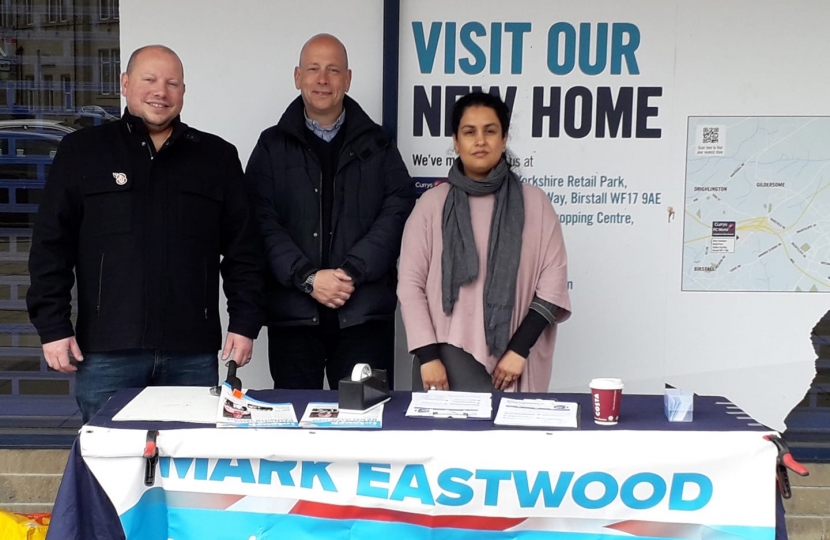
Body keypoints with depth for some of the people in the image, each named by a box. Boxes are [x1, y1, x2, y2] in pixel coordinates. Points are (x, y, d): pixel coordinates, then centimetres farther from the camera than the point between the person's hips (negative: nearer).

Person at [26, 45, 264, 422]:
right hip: (107, 351, -1)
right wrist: (52, 326, -2)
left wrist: (244, 322, 3)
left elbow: (243, 248, 10)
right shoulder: (82, 151, 7)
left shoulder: (217, 157, 10)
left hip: (193, 352, 1)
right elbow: (51, 246, 4)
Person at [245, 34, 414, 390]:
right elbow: (262, 221, -1)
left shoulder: (377, 145, 10)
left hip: (365, 314, 0)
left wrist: (352, 271, -13)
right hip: (292, 314, 0)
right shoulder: (272, 147, 8)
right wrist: (307, 277, -13)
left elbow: (397, 213, -1)